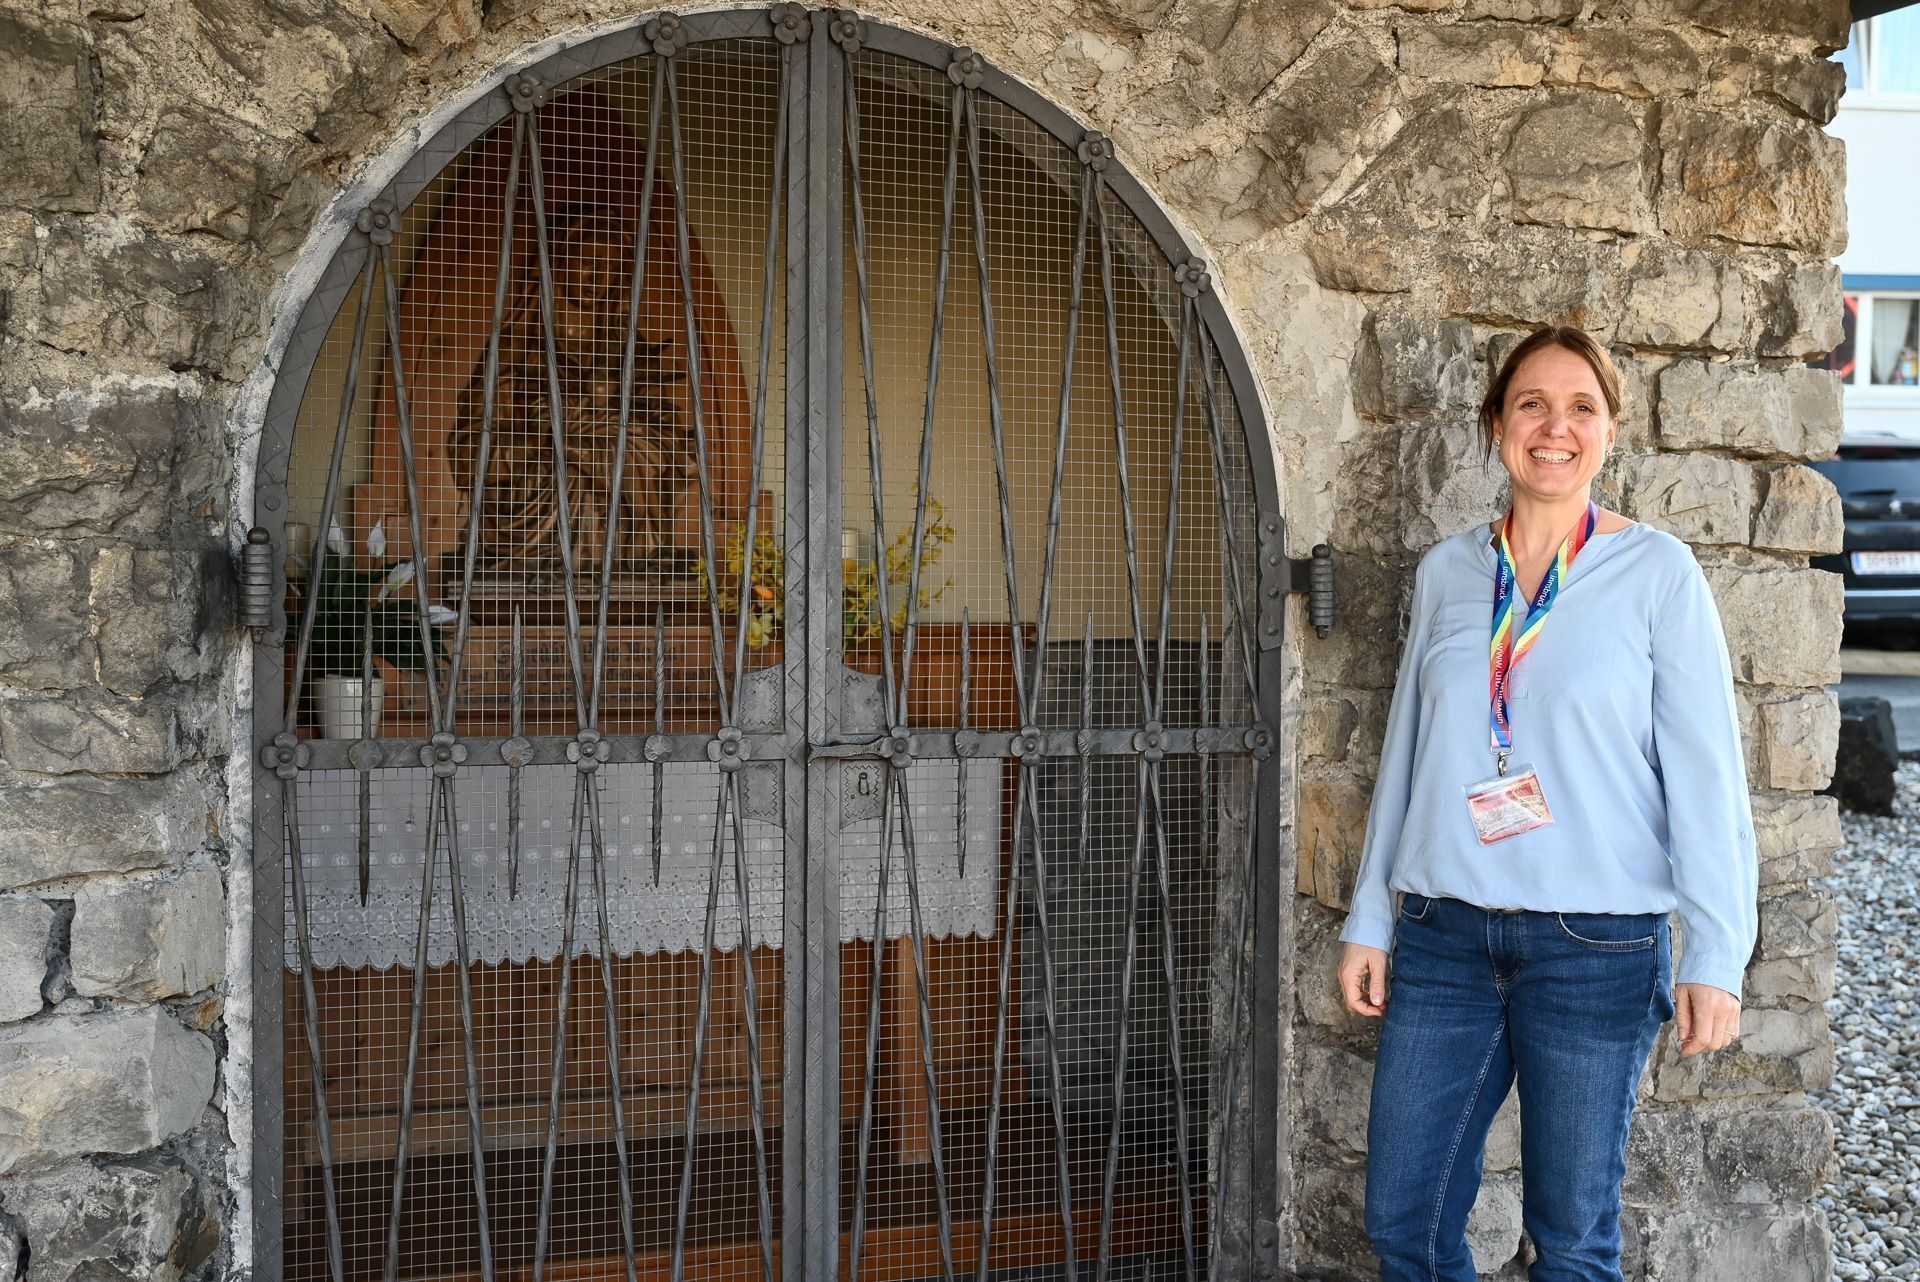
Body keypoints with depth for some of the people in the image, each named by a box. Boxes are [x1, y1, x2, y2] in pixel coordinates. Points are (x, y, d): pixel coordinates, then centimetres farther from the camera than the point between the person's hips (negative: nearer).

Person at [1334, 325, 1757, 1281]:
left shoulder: (1657, 573, -4)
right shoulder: (1446, 572, 7)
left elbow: (1705, 773, -5)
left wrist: (1715, 956, -11)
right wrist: (1369, 920, 11)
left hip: (1597, 946, -3)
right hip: (1444, 936, 4)